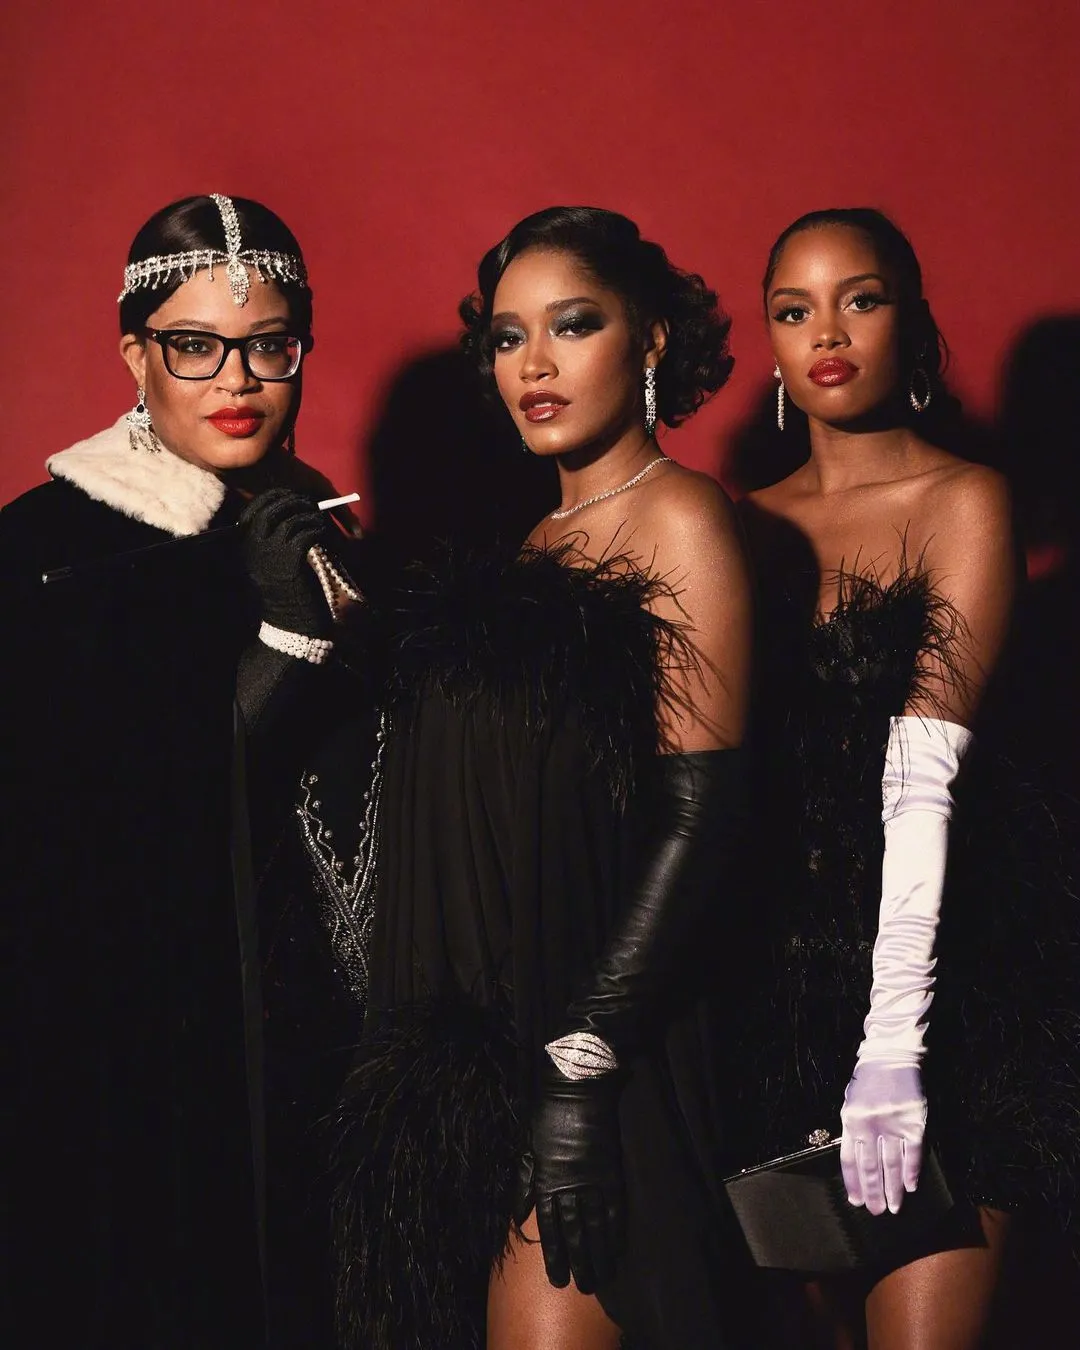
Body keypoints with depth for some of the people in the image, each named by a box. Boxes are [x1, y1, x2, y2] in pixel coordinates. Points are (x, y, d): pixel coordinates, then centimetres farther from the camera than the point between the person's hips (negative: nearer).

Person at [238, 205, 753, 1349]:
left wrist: (582, 1066, -16)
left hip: (604, 1050, -7)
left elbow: (702, 817, -11)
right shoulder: (539, 547, 17)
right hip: (472, 1055, 7)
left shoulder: (677, 518, -3)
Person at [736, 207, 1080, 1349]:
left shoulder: (961, 503, -4)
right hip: (786, 966, 5)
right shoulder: (751, 522, 11)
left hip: (938, 965, -4)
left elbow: (924, 776, -15)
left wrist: (892, 1042, -22)